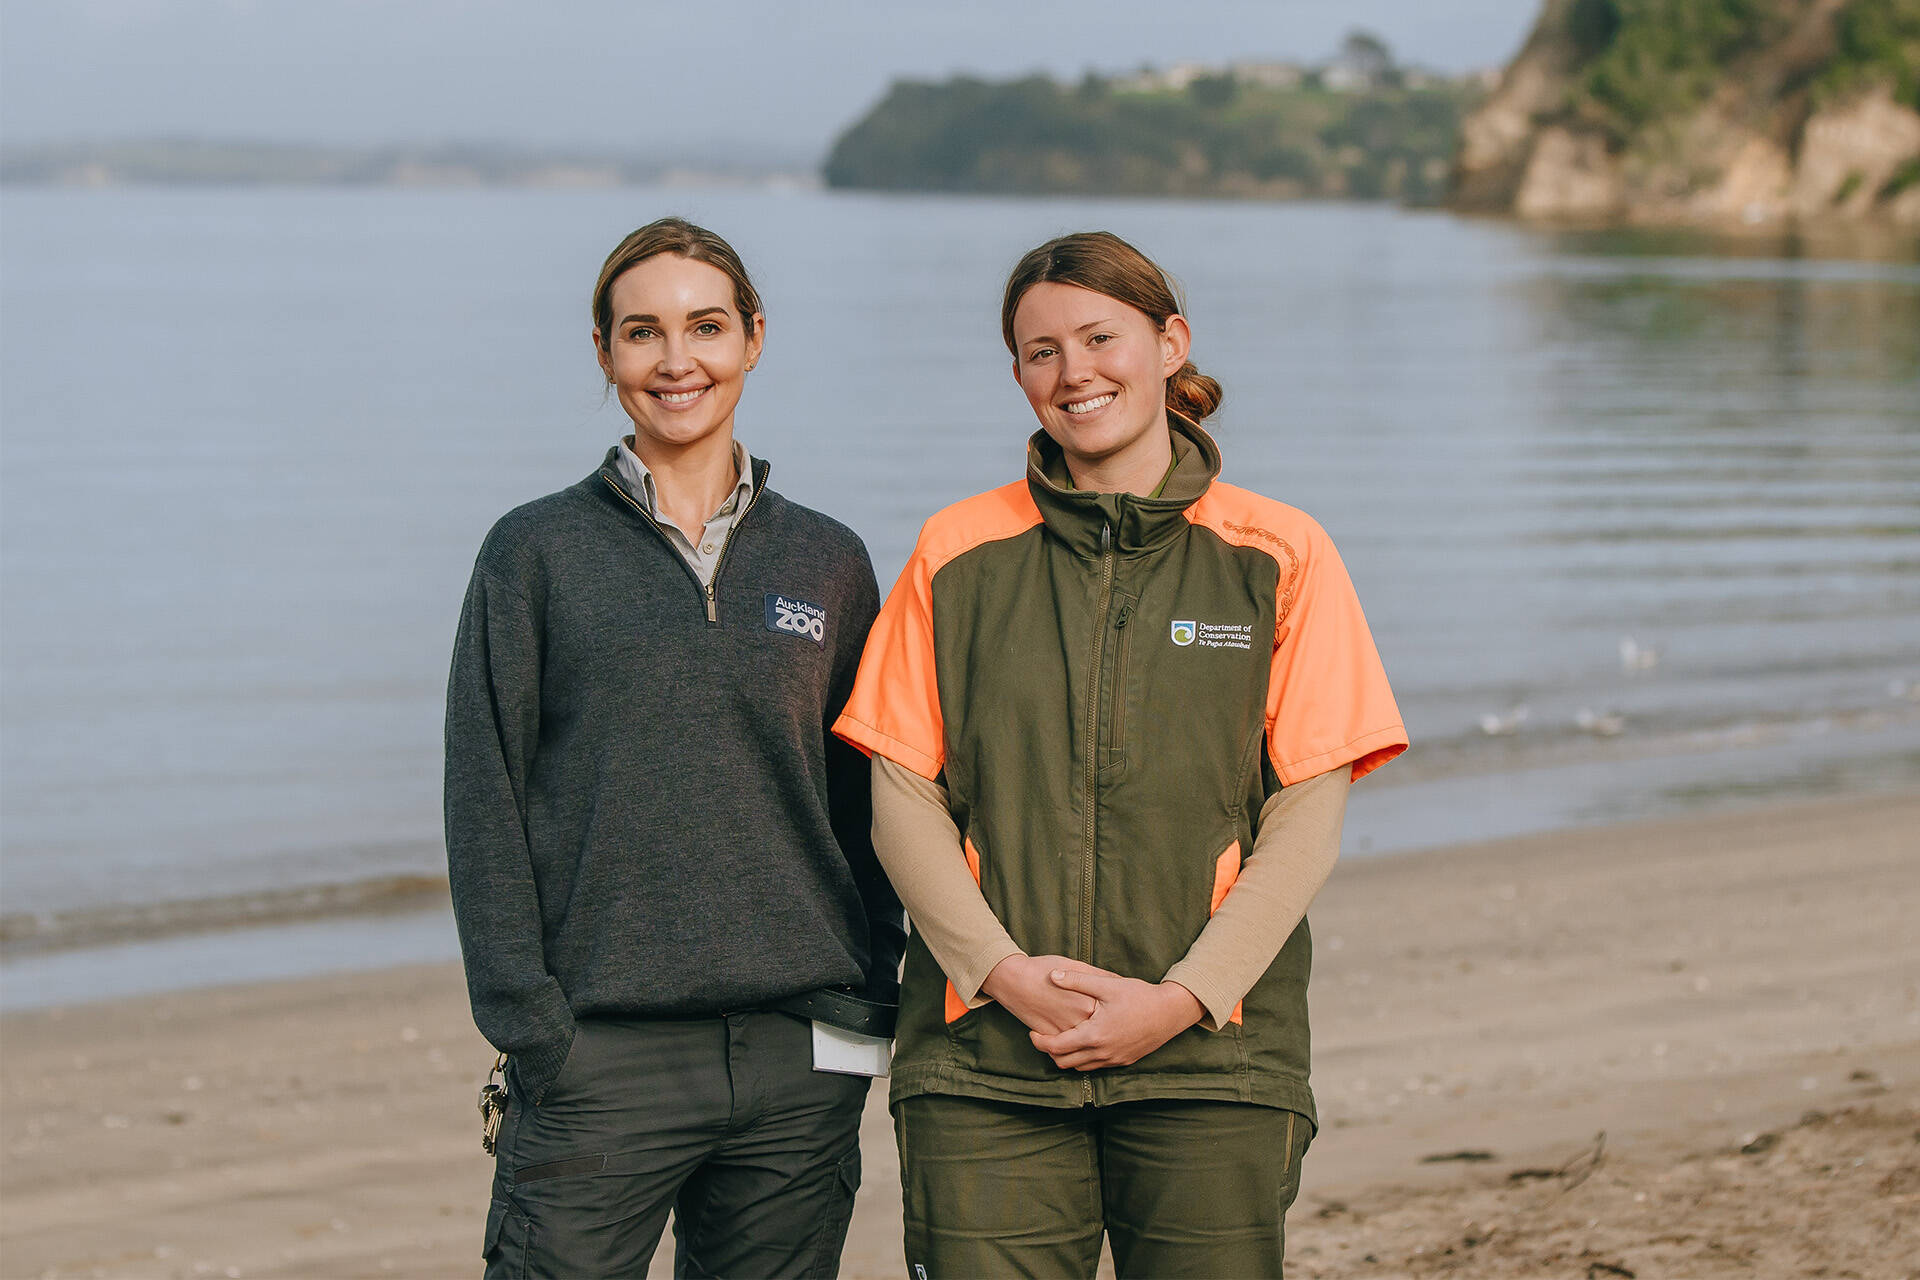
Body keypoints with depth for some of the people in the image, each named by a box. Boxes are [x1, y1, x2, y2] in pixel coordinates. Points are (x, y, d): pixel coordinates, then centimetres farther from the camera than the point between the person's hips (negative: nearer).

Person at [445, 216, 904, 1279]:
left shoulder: (828, 564, 11)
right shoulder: (538, 553, 4)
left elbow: (862, 807, 14)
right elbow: (484, 803, 0)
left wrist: (865, 1009, 3)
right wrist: (529, 1024, -9)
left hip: (797, 1069, 3)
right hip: (602, 1060, -3)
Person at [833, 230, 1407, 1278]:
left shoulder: (1276, 556, 5)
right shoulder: (958, 554, 9)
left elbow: (1305, 818, 1)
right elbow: (903, 797, 6)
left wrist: (1180, 997, -9)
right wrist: (1004, 971, -9)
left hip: (1212, 1061, 0)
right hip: (984, 1059, 1)